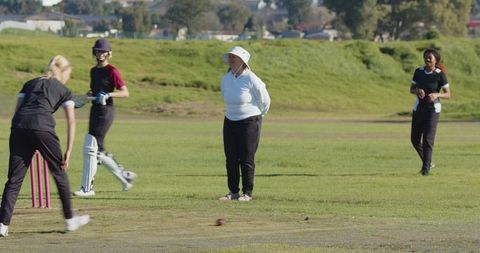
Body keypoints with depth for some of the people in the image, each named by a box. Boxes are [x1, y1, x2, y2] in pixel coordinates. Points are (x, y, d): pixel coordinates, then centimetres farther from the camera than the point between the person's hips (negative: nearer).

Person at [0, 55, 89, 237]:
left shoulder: (30, 84, 29)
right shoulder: (64, 91, 20)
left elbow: (17, 111, 19)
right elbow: (71, 121, 9)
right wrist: (68, 152, 6)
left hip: (19, 126, 3)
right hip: (42, 127, -3)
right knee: (59, 173, 15)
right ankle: (70, 220, 23)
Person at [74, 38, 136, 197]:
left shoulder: (112, 71, -9)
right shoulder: (94, 71, 15)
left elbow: (125, 93, -13)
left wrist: (108, 95, -26)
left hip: (106, 111, -9)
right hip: (94, 110, 9)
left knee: (90, 148, -12)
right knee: (98, 151, 10)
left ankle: (87, 188, -7)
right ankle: (125, 176, 26)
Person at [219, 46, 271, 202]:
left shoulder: (251, 79, -15)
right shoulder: (225, 79, 4)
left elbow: (265, 100, -3)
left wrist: (257, 117, 9)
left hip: (249, 122, -6)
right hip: (230, 122, 6)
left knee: (246, 159, -4)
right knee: (231, 158, 5)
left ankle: (247, 193, 3)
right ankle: (233, 192, 11)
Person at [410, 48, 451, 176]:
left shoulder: (440, 74, -11)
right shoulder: (419, 71, 2)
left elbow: (448, 94, -9)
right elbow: (411, 89, 9)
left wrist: (437, 95, -28)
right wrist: (418, 91, -14)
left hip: (433, 109, -5)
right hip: (418, 108, 5)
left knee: (428, 139, -11)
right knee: (415, 139, 8)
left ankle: (426, 168, -2)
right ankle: (428, 162, 29)